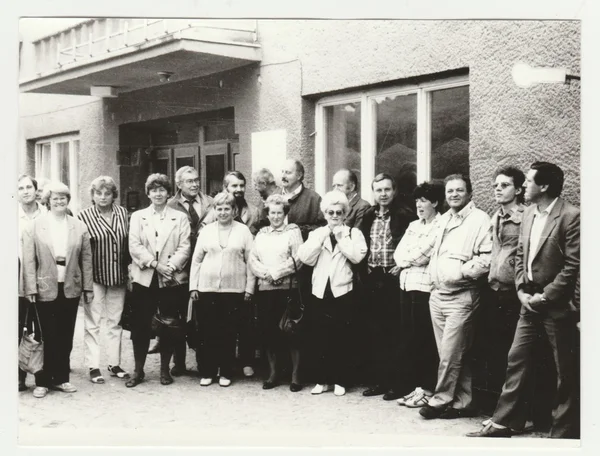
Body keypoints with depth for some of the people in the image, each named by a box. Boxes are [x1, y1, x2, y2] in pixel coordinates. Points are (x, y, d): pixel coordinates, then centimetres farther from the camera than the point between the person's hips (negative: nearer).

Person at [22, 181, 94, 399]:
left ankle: (61, 378, 21)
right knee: (46, 337, 2)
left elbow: (86, 258, 6)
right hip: (45, 289, -2)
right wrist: (31, 288, -10)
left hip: (71, 289, 2)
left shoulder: (79, 227, 5)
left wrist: (88, 287, 3)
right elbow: (29, 260, -4)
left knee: (65, 337, 9)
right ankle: (42, 381, 14)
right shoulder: (34, 226, -1)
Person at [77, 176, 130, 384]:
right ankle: (93, 366, 11)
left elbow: (128, 243, 10)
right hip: (95, 276, -4)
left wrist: (129, 269, 7)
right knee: (92, 323, 3)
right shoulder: (84, 216, -8)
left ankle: (114, 364, 22)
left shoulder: (122, 213, 4)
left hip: (118, 276, 4)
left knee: (116, 321, 11)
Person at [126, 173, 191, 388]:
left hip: (172, 279, 0)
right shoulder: (137, 216, 11)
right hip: (144, 278, 1)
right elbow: (134, 246, -1)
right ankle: (138, 370, 14)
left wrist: (171, 266, -16)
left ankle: (165, 369, 17)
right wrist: (155, 264, -14)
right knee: (140, 326, 2)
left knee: (170, 326, 3)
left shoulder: (180, 217, 8)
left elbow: (184, 247, -1)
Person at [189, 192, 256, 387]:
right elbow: (196, 260, 9)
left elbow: (250, 261, 2)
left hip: (234, 289, -1)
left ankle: (226, 372, 15)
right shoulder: (206, 231, 7)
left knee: (228, 333, 4)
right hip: (207, 288, 1)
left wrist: (249, 288, -2)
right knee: (208, 332, 5)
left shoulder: (243, 231, 2)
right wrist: (193, 286, 4)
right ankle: (207, 372, 16)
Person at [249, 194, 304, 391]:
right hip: (265, 288, 4)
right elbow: (252, 259, 8)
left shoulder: (293, 231, 3)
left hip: (287, 287, -4)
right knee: (268, 331, 5)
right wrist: (265, 273, -9)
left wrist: (276, 273, -12)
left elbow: (297, 259, -7)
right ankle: (273, 372, 17)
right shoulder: (261, 234, 16)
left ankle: (295, 374, 3)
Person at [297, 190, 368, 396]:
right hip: (320, 292, 2)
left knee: (341, 339, 4)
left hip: (342, 292, -2)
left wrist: (341, 236, -10)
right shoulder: (316, 233, 10)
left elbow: (357, 256, -13)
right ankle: (322, 379, 17)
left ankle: (340, 380, 13)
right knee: (322, 339, 7)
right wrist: (322, 236, -8)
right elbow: (305, 258, -4)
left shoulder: (353, 233, 4)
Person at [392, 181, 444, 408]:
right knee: (408, 338, 11)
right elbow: (398, 255, 11)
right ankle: (411, 386, 19)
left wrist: (409, 257, -4)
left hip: (426, 287, -7)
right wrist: (415, 256, -5)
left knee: (426, 340, -1)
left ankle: (426, 389, 8)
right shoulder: (413, 226, 17)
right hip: (407, 285, 7)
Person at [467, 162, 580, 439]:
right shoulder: (529, 213, 8)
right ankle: (503, 422, 16)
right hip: (530, 302, 7)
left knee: (564, 371, 5)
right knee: (516, 360, 8)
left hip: (557, 304, -7)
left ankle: (563, 432, 16)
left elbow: (573, 265, -17)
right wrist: (522, 290, 1)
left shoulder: (570, 216, -15)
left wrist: (545, 296, -15)